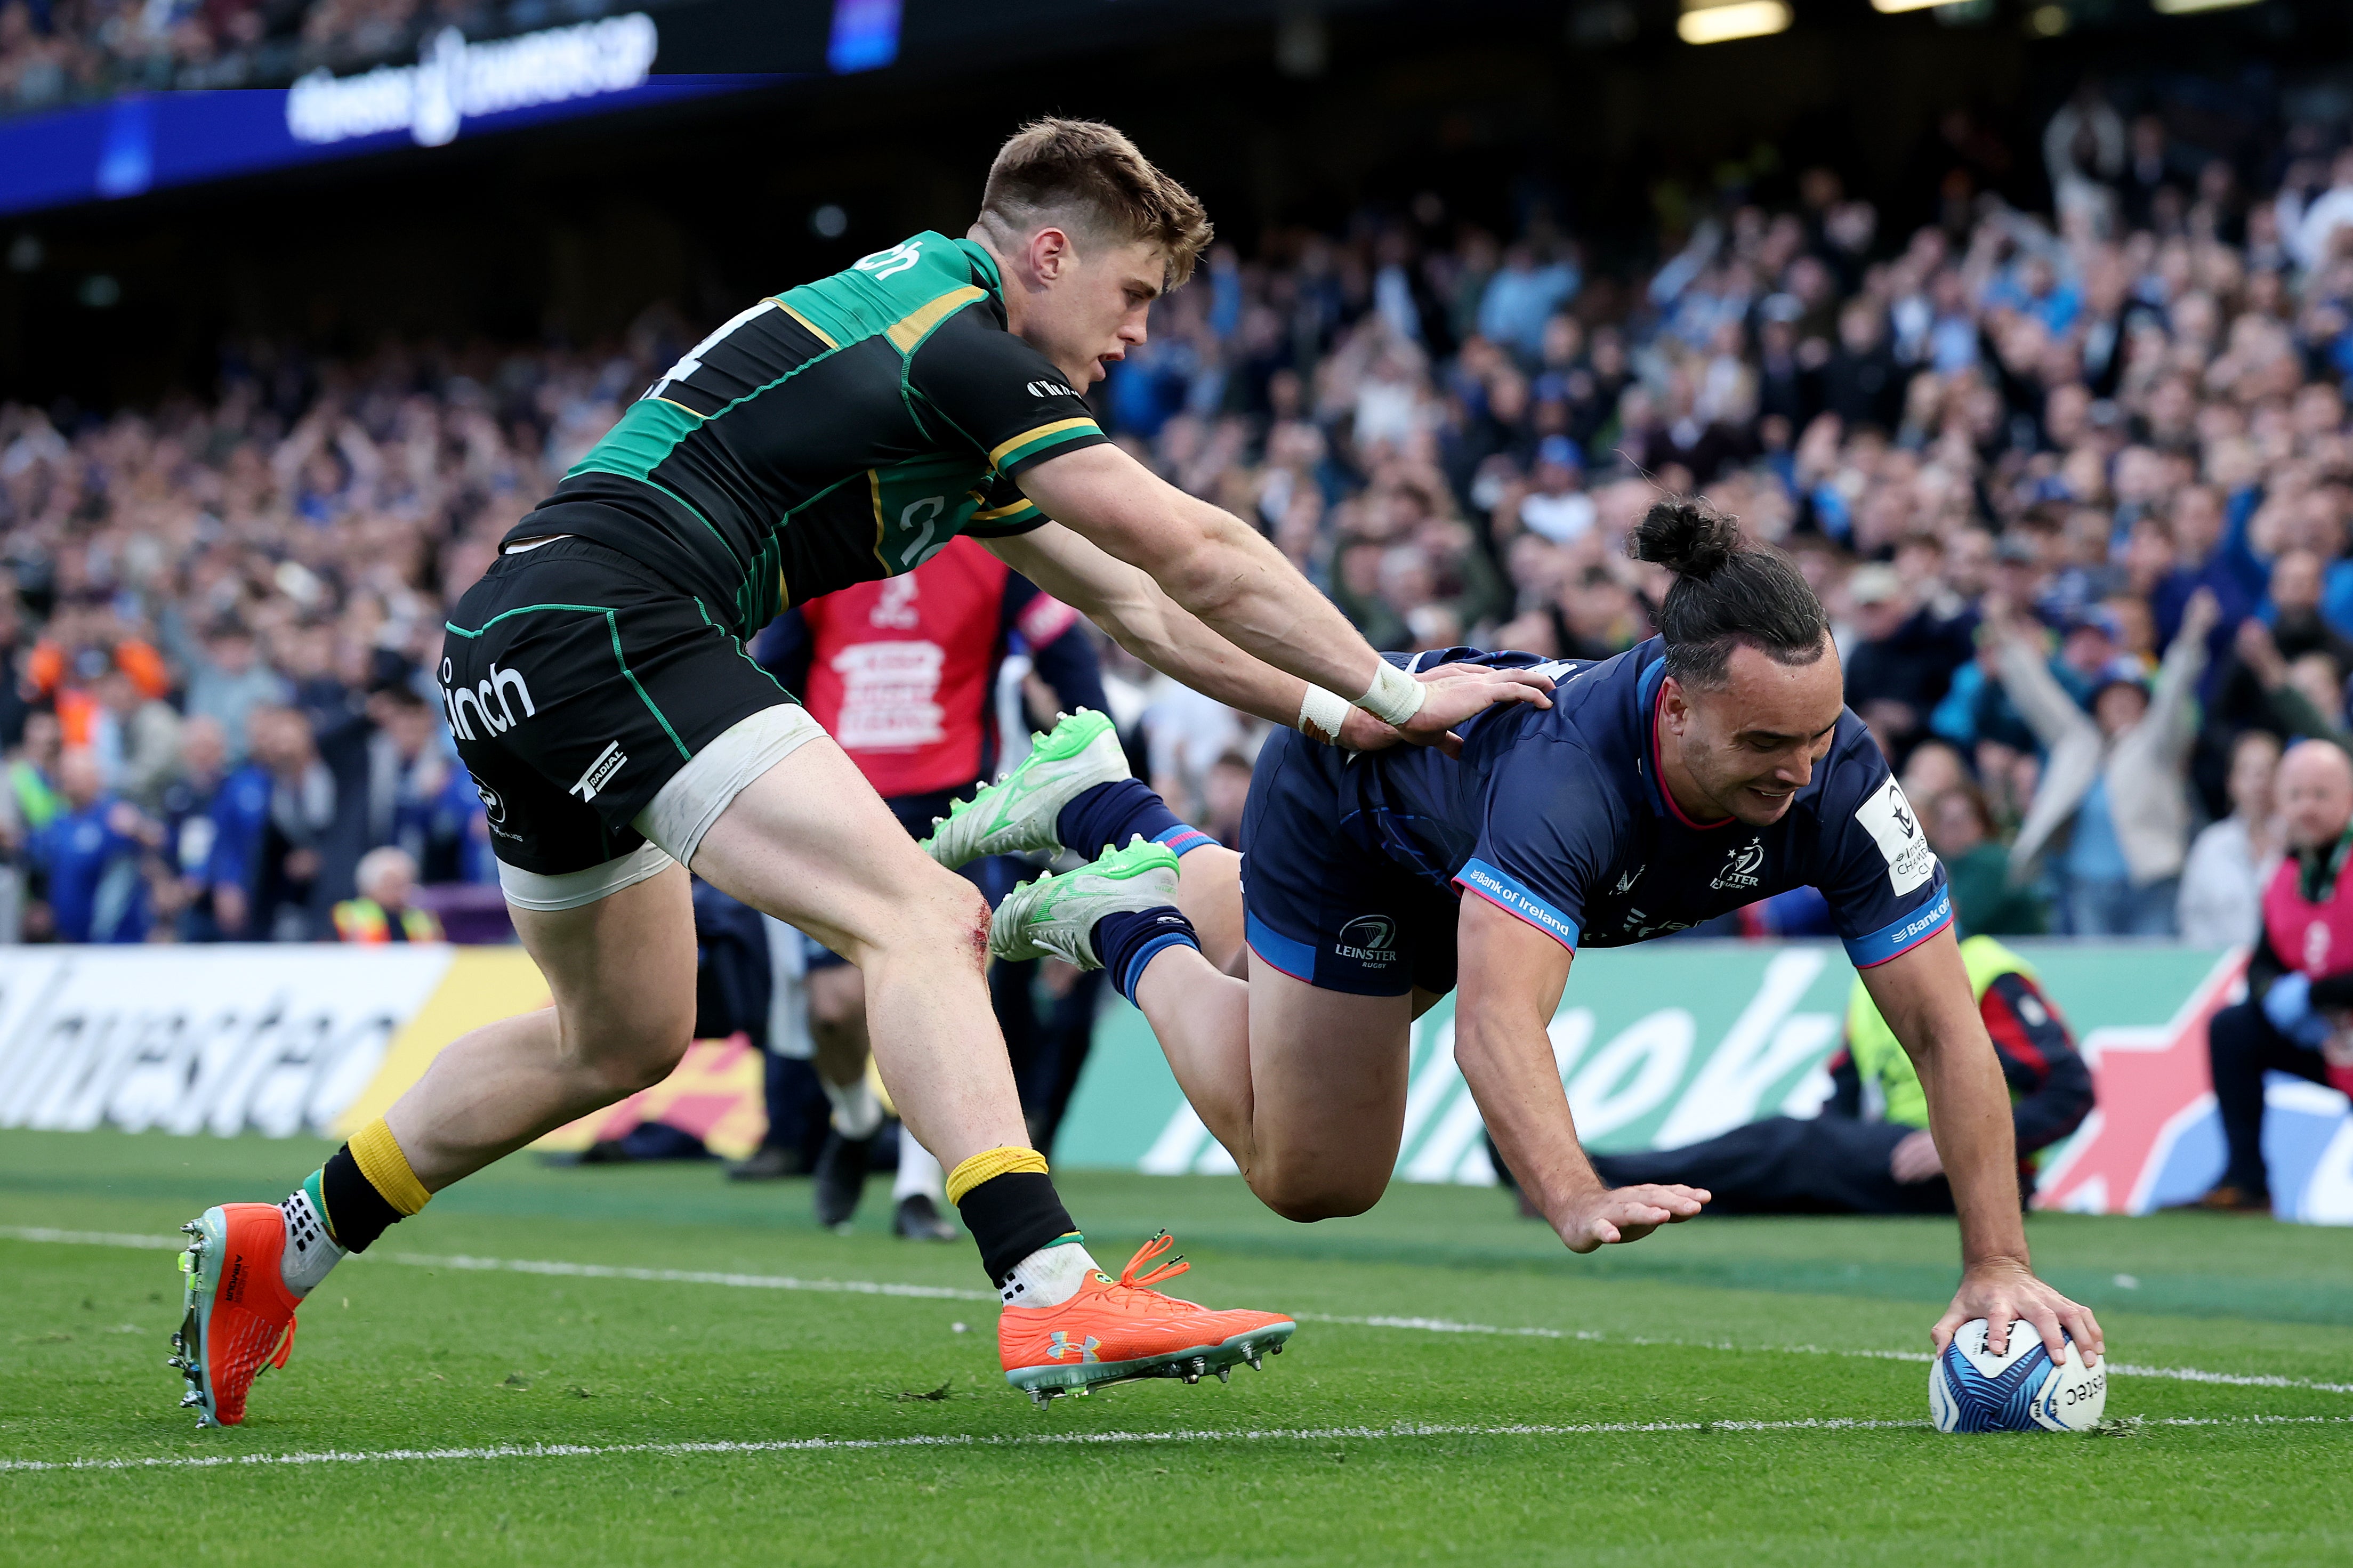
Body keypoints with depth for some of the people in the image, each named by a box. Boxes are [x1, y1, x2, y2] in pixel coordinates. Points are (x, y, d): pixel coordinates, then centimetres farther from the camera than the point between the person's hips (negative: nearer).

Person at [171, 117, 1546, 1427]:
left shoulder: (959, 418, 22)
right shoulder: (957, 340, -8)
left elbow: (1131, 599, 29)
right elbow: (1197, 555, -7)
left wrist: (1328, 711, 24)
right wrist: (1394, 695, 1)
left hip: (517, 668, 11)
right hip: (606, 628, -11)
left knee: (625, 1038, 26)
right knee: (923, 918, -20)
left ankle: (278, 1251, 34)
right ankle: (1054, 1296, -33)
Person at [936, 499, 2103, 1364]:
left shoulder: (1839, 784, -35)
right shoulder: (1571, 766, -50)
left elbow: (1947, 1031, -34)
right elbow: (1496, 1020, -60)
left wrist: (1997, 1263, -43)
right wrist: (1579, 1201, -77)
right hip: (1344, 796, -6)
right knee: (1309, 1179, 8)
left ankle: (1103, 821, 52)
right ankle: (1127, 931, 24)